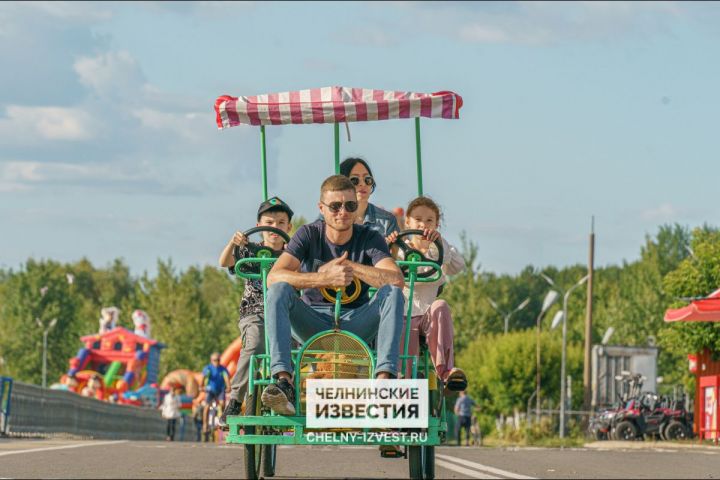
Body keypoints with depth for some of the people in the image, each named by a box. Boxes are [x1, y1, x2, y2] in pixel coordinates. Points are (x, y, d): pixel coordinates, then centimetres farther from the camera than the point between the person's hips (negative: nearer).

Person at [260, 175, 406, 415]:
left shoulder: (370, 238, -2)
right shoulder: (309, 234, -2)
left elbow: (397, 279, -20)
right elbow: (274, 277, -18)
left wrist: (348, 266, -22)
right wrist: (326, 278, -30)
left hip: (355, 325, 0)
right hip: (313, 323, 0)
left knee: (392, 293, -25)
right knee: (279, 290, -27)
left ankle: (384, 378, -42)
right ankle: (284, 382, -42)